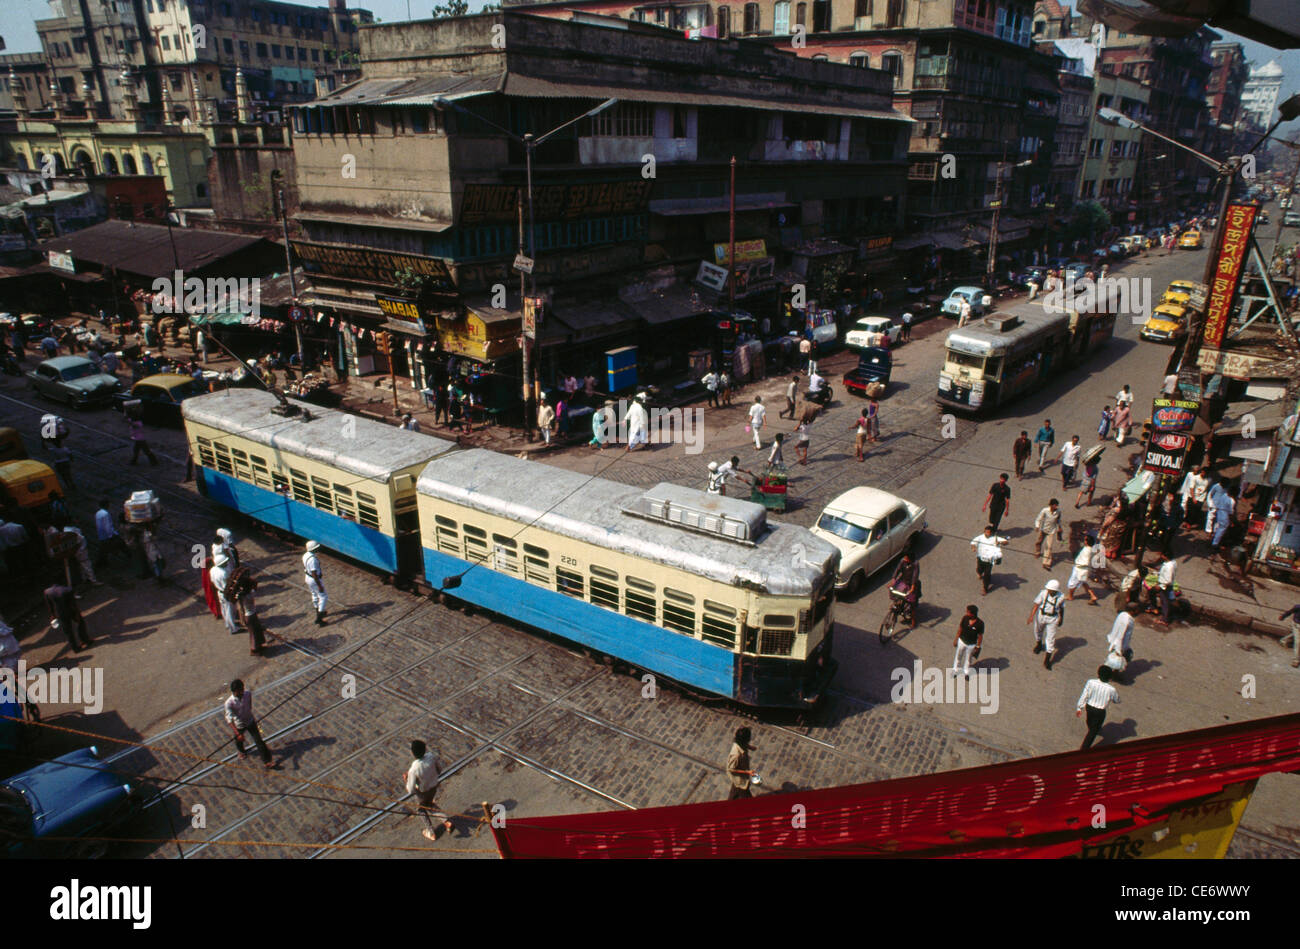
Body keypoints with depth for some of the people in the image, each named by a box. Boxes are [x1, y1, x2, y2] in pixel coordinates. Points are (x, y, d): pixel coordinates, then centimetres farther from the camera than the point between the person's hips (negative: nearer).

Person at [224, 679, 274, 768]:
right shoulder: (229, 703, -31)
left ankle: (267, 762, 9)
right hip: (239, 725, -1)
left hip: (250, 721, 2)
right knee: (239, 741, 25)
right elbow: (230, 720, -34)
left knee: (259, 741, 0)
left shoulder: (248, 693, -21)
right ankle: (241, 751, 61)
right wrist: (238, 734, -41)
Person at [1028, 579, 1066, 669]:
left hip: (1053, 619, -1)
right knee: (1038, 631, 24)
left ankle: (1047, 659, 10)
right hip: (1041, 615, 1)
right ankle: (1039, 644, 58)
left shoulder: (1061, 597, -15)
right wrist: (1031, 616, -24)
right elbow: (1036, 605, -17)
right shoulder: (1043, 593, -18)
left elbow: (1062, 609, 2)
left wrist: (1061, 619, 13)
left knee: (1050, 638, 1)